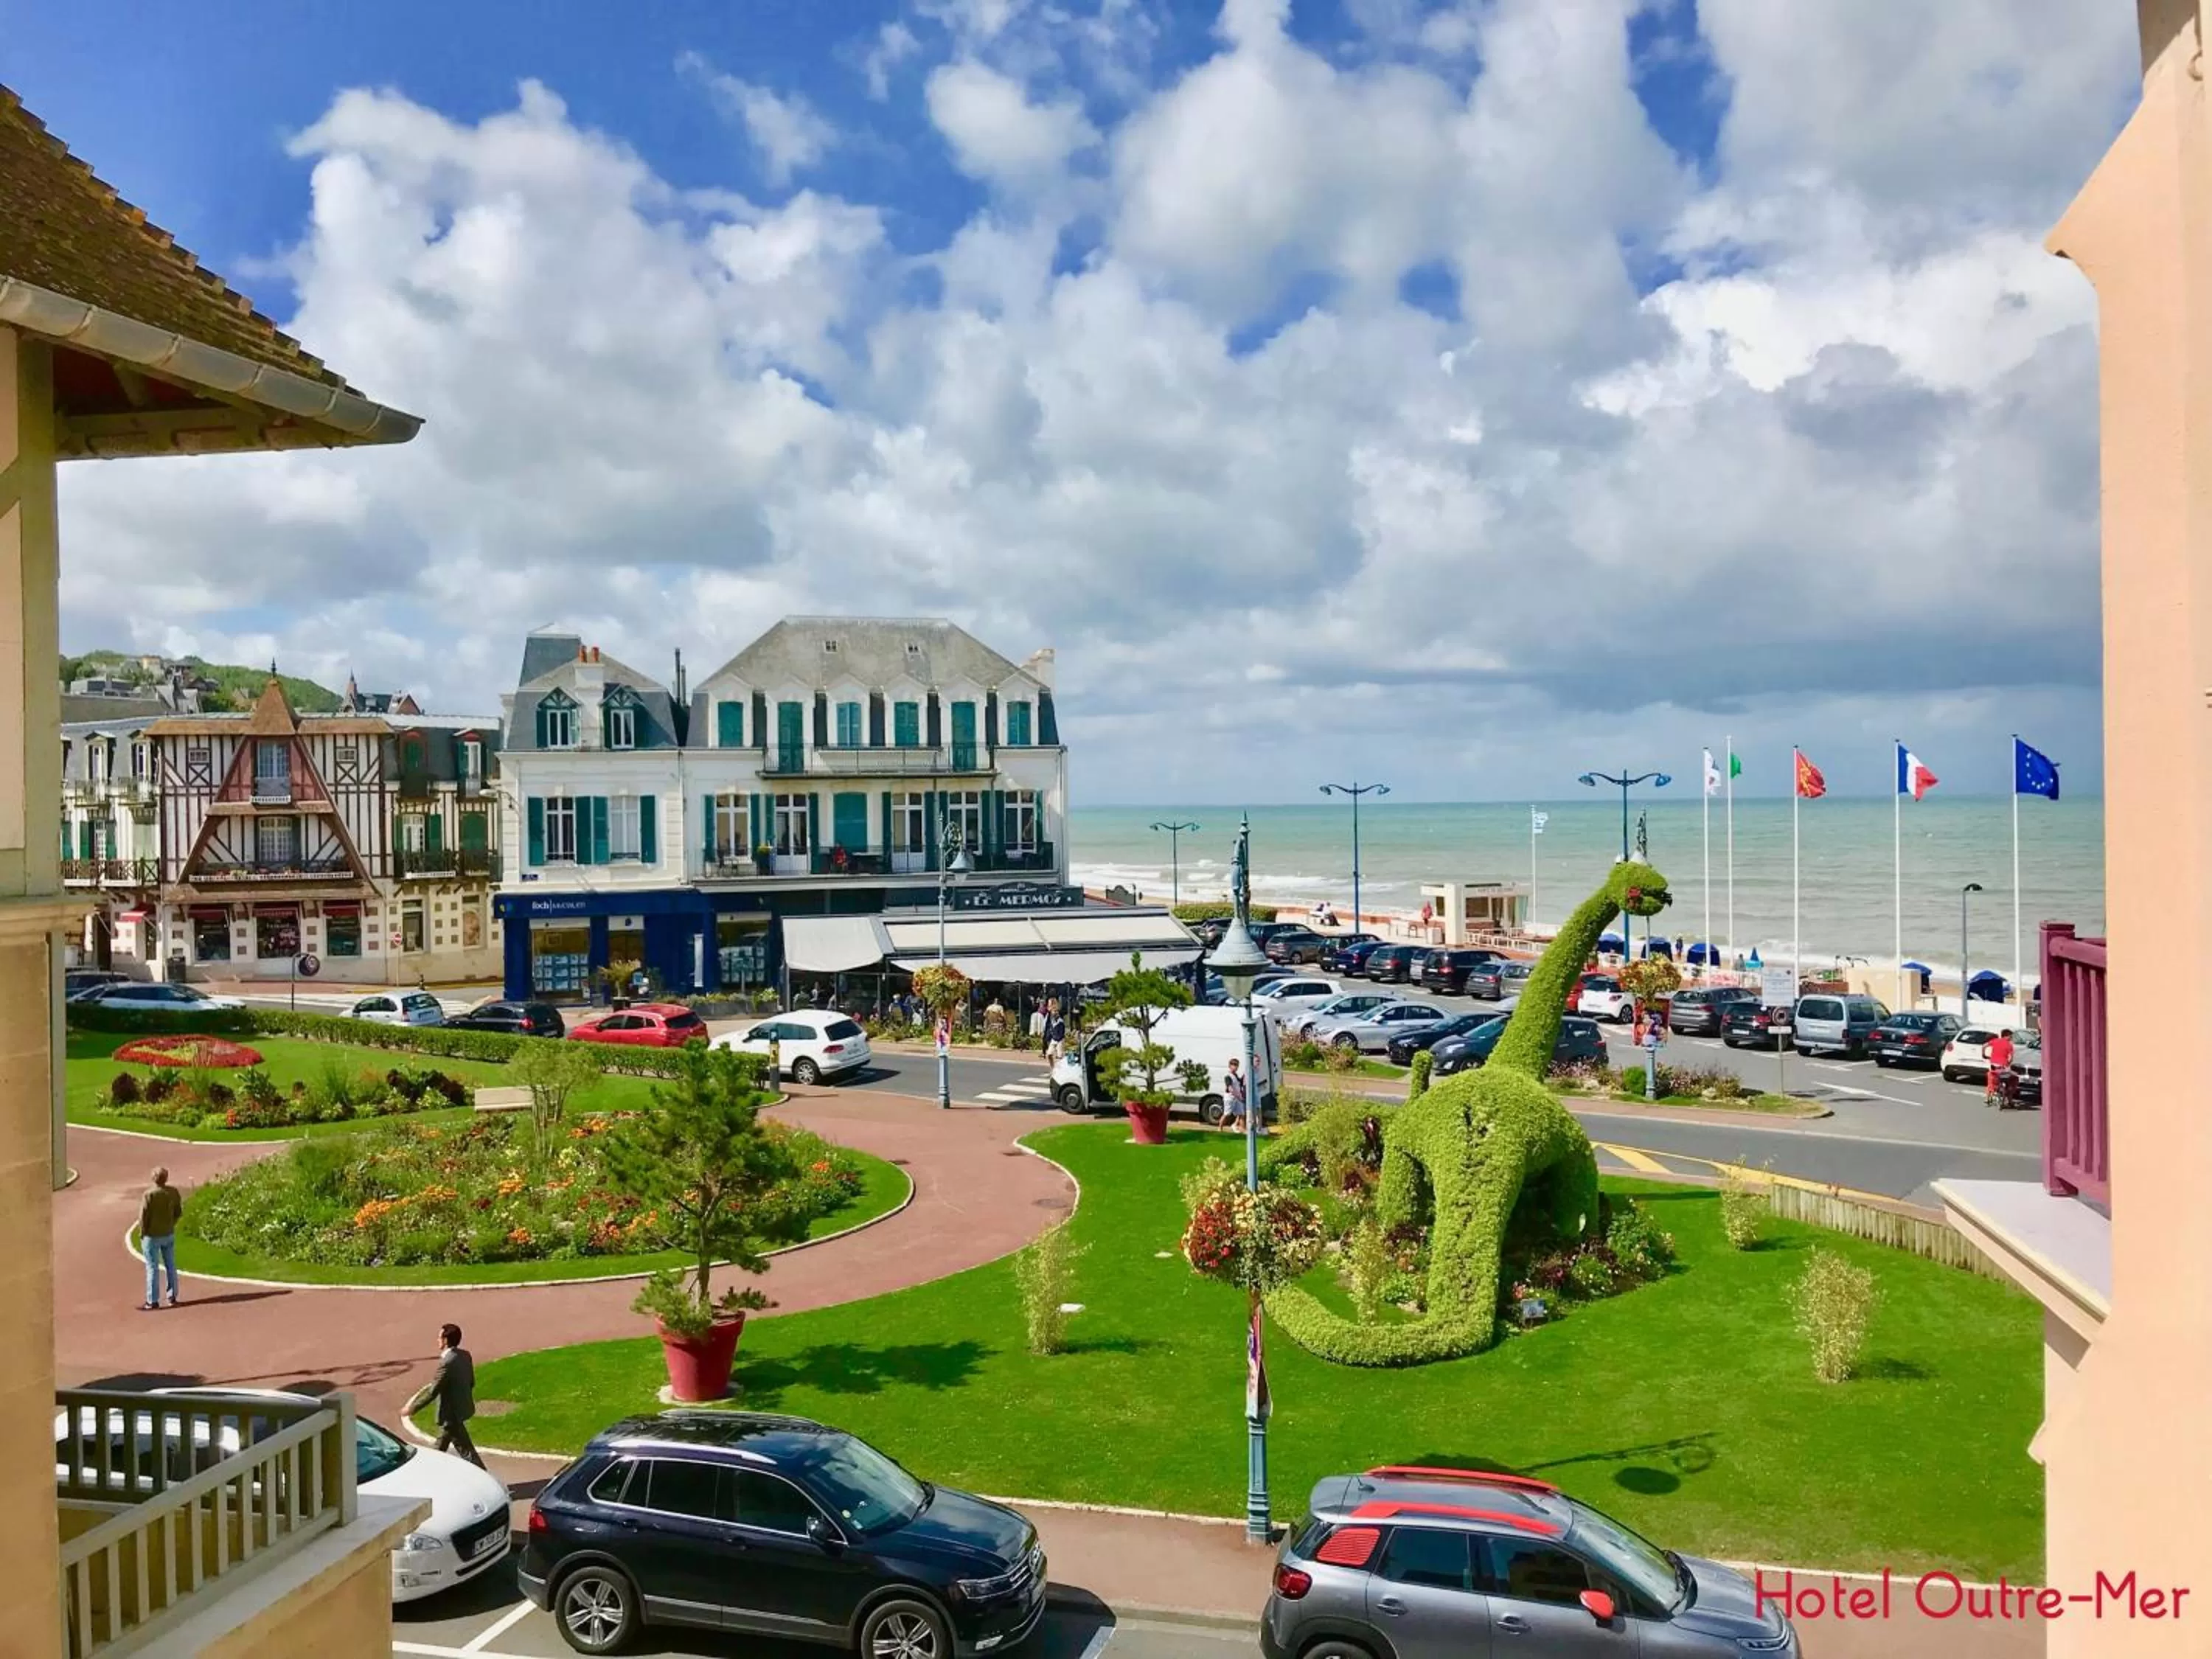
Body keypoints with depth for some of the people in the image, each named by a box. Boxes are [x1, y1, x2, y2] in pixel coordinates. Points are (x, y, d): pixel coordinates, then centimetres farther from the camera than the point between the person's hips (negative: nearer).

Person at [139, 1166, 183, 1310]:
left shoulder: (149, 1194, -20)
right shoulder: (174, 1192, -4)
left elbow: (143, 1216, -17)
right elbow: (179, 1213, 3)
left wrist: (142, 1233, -3)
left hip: (152, 1236, -5)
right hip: (169, 1234, 5)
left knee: (152, 1268, 2)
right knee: (170, 1266, 13)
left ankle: (152, 1301, 7)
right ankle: (173, 1297, 19)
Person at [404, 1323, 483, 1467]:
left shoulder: (447, 1362, -26)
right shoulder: (465, 1355, 0)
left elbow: (433, 1391, -23)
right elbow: (471, 1382, 9)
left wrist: (413, 1408, -13)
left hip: (452, 1413, -9)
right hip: (462, 1406, 9)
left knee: (465, 1450, -2)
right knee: (441, 1447, 26)